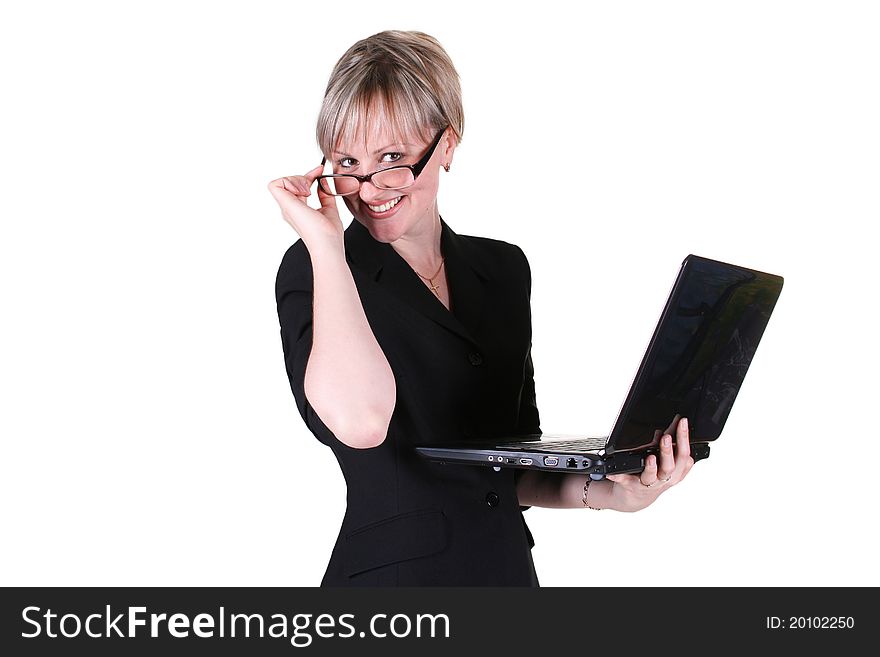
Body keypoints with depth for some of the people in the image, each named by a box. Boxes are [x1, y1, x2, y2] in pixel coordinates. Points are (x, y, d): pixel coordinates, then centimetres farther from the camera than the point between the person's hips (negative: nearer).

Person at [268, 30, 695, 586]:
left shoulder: (503, 269, 5)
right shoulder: (313, 272, -10)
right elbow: (358, 421, -30)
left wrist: (600, 492, -9)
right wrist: (325, 242, -23)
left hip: (509, 565, 5)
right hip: (390, 572, -4)